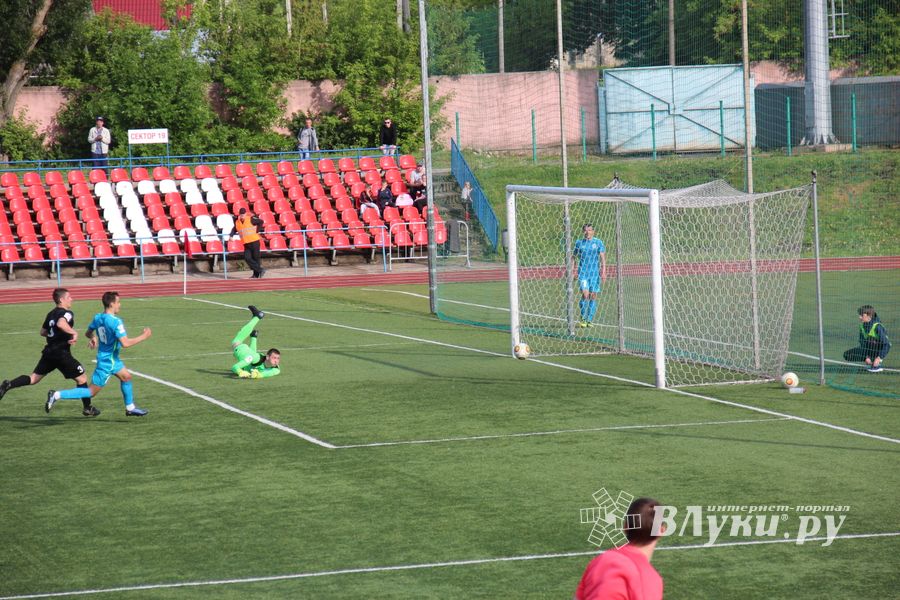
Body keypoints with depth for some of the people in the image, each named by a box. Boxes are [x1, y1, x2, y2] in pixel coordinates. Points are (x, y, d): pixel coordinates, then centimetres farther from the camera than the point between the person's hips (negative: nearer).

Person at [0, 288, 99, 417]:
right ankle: (88, 408, 11)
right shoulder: (67, 313, -12)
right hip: (62, 353, -8)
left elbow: (43, 332, 25)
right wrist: (73, 333, -28)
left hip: (49, 352, 8)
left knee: (34, 378, 12)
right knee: (82, 378, 6)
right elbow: (61, 323, -34)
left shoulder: (51, 314, 15)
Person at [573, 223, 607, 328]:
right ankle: (583, 319, -1)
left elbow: (603, 257, 0)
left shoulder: (598, 242, 4)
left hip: (595, 272, 1)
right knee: (585, 294, -14)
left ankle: (590, 320, 11)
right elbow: (574, 256, 16)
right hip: (583, 272, 0)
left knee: (593, 296, 2)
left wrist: (603, 272, -9)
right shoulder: (579, 243, 7)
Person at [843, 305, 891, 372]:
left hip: (880, 349, -7)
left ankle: (879, 363, -21)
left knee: (871, 341, -39)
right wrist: (866, 357, -18)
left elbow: (886, 344, -27)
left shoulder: (877, 327, -26)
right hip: (870, 349, 7)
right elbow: (862, 343, -4)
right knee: (847, 355, -8)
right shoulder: (862, 326, -6)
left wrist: (879, 358, -34)